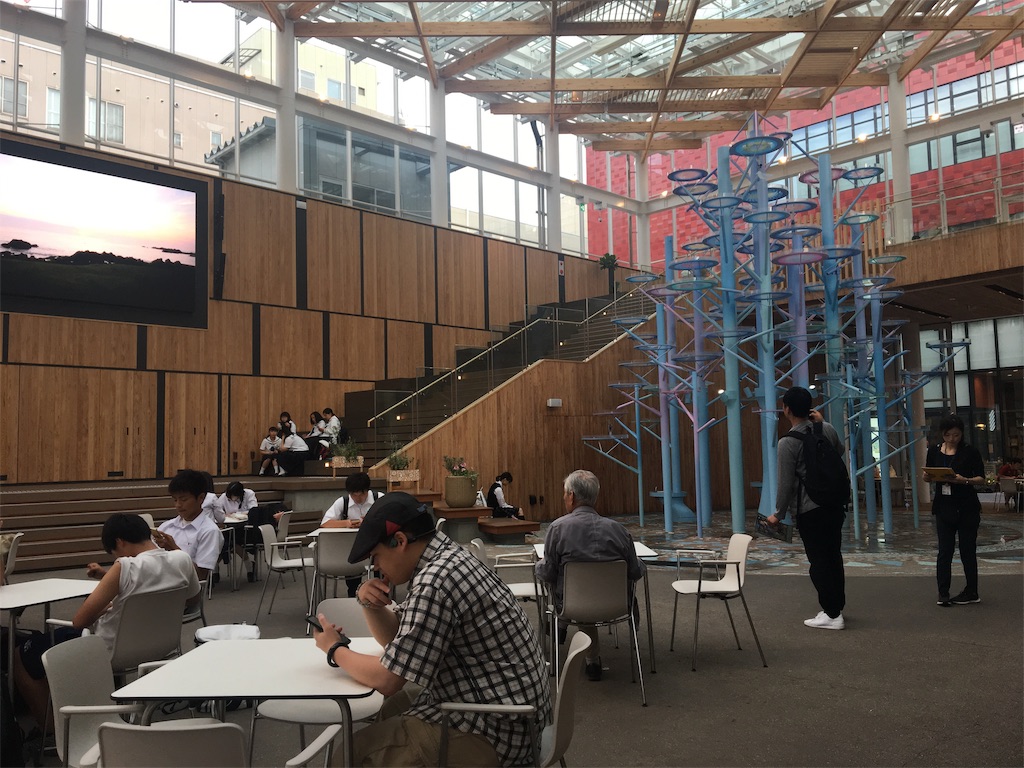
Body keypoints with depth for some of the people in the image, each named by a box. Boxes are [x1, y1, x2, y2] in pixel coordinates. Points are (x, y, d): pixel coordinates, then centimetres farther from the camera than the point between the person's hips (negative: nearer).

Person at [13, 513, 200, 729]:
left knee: (20, 657, 15)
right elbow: (193, 598, 11)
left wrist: (106, 606, 2)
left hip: (109, 653, -7)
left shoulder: (125, 567, -27)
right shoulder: (183, 560, -11)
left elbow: (79, 620, -22)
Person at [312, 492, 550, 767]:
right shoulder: (445, 560, 6)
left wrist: (335, 650, -3)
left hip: (493, 729, -9)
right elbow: (396, 636, 17)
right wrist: (370, 604, -2)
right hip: (496, 705, 10)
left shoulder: (435, 581, -25)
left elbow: (388, 680, -19)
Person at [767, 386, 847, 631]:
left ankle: (832, 615, 6)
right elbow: (840, 451, 26)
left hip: (810, 509, -7)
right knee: (834, 557, 16)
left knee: (819, 561, 2)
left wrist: (778, 514, -2)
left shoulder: (788, 443, -16)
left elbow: (786, 483, -14)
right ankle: (837, 607, 27)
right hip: (835, 503, 7)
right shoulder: (827, 429, 3)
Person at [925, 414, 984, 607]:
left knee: (967, 550, 6)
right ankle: (943, 593, 2)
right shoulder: (934, 451, 6)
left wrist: (965, 480, -22)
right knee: (945, 550, 1)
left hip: (967, 507, -2)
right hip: (944, 506, 2)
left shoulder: (970, 452, -3)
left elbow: (981, 477, -3)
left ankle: (971, 592, 17)